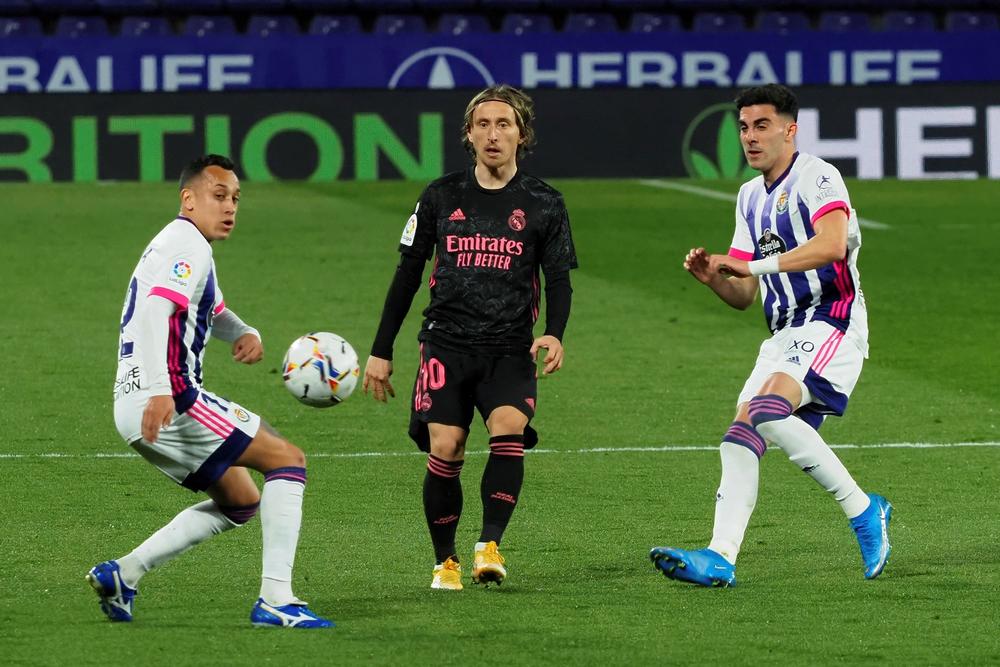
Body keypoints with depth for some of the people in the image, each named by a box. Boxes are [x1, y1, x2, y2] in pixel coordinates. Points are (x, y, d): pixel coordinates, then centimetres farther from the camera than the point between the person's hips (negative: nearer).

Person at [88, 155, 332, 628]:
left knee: (241, 503, 20)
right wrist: (159, 391, -37)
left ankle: (122, 575, 12)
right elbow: (154, 310, -25)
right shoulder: (186, 245, -10)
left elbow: (213, 313, 38)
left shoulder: (185, 246, 23)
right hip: (169, 402, -11)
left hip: (134, 408, 11)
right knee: (287, 459, -8)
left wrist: (245, 334, 13)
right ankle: (274, 600, -17)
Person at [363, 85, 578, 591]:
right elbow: (407, 274, 14)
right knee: (444, 449, -14)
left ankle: (490, 545, -25)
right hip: (447, 344, 0)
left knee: (508, 430, -27)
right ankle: (445, 561, 2)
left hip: (510, 349, 0)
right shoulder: (441, 198, 9)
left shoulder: (543, 204, 7)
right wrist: (380, 351, 12)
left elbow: (558, 279, 8)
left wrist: (554, 335, -12)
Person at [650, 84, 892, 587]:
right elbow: (743, 296, 19)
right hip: (785, 335, 8)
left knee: (769, 409, -28)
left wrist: (754, 265, -27)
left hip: (831, 324, -8)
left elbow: (832, 244, -26)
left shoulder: (817, 178, -6)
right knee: (742, 431, -8)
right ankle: (721, 557, -17)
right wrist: (714, 277, -3)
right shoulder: (750, 197, 19)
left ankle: (862, 509, -18)